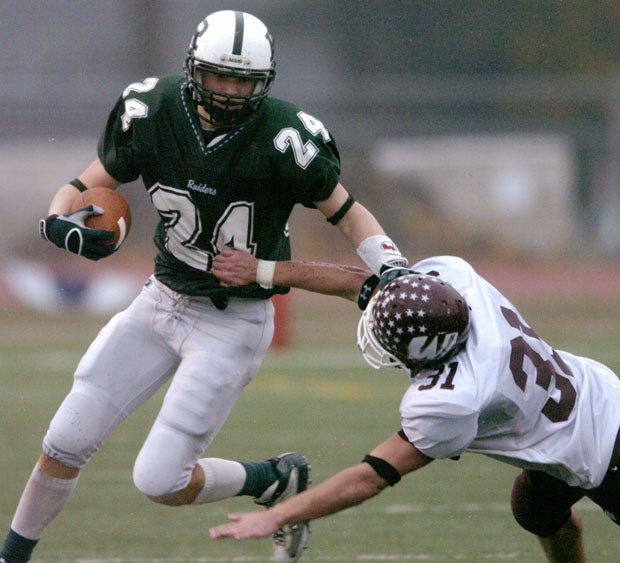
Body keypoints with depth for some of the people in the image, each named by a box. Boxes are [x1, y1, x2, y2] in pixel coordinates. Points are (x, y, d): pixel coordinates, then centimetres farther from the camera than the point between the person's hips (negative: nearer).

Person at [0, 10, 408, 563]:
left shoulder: (283, 137, -22)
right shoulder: (154, 111, -10)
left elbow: (349, 214, -11)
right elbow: (87, 186, 0)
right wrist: (62, 224, -23)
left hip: (233, 324, -5)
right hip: (162, 303, 5)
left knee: (160, 481, -9)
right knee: (66, 444, 5)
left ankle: (277, 482, 17)